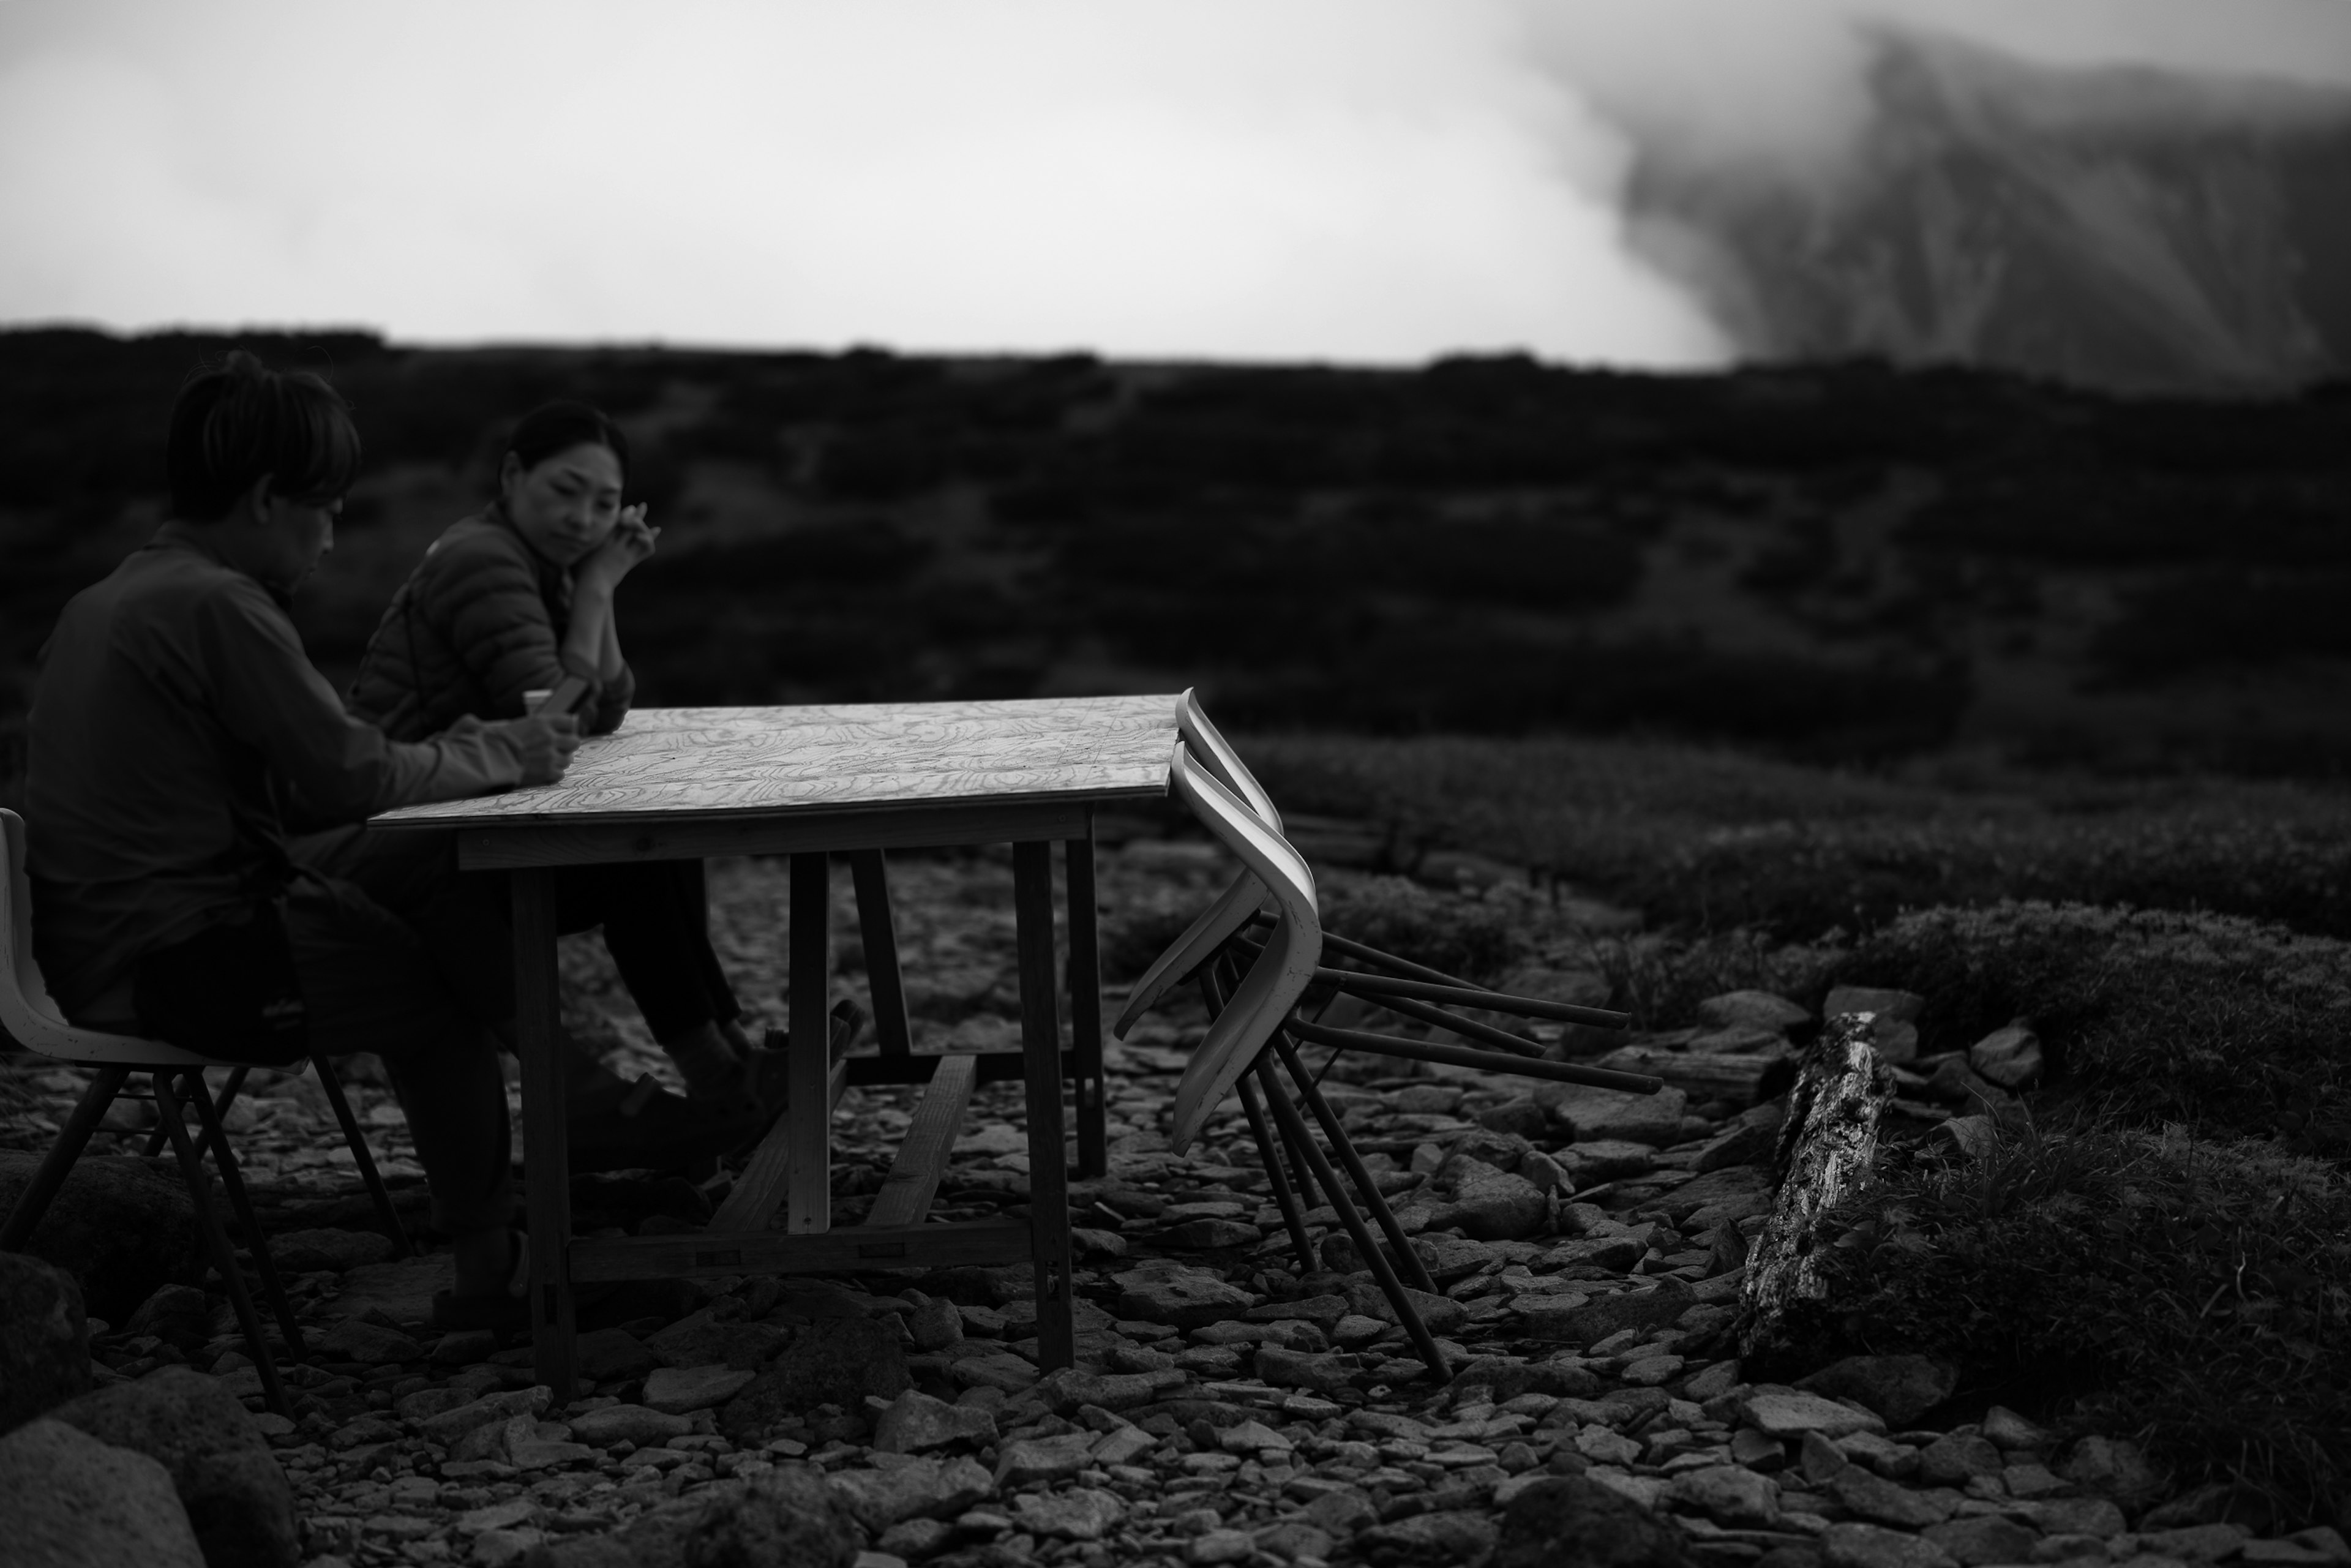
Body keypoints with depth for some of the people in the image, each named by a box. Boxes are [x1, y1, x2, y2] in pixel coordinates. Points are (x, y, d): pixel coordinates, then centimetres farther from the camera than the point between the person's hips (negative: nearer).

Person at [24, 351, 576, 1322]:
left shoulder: (113, 596, 12)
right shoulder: (215, 605, -19)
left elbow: (289, 777, 12)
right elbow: (351, 779, -19)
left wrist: (456, 750, 4)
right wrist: (499, 757, -4)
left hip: (104, 934, 9)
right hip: (169, 962, -9)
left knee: (437, 870, 12)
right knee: (434, 990, 5)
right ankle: (489, 1270, 17)